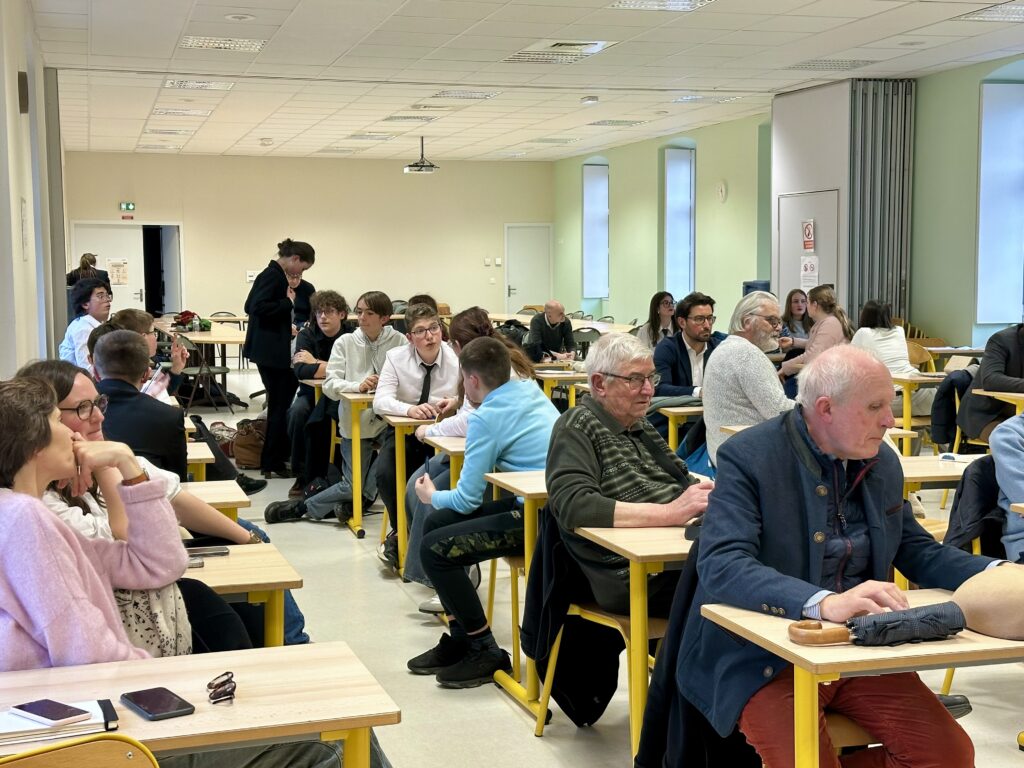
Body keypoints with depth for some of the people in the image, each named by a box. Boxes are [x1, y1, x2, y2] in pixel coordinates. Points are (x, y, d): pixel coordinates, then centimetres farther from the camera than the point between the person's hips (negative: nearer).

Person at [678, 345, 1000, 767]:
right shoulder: (747, 457, -14)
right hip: (768, 658, -6)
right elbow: (720, 566, -25)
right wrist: (824, 603, -39)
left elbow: (919, 553, 15)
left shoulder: (883, 463, 7)